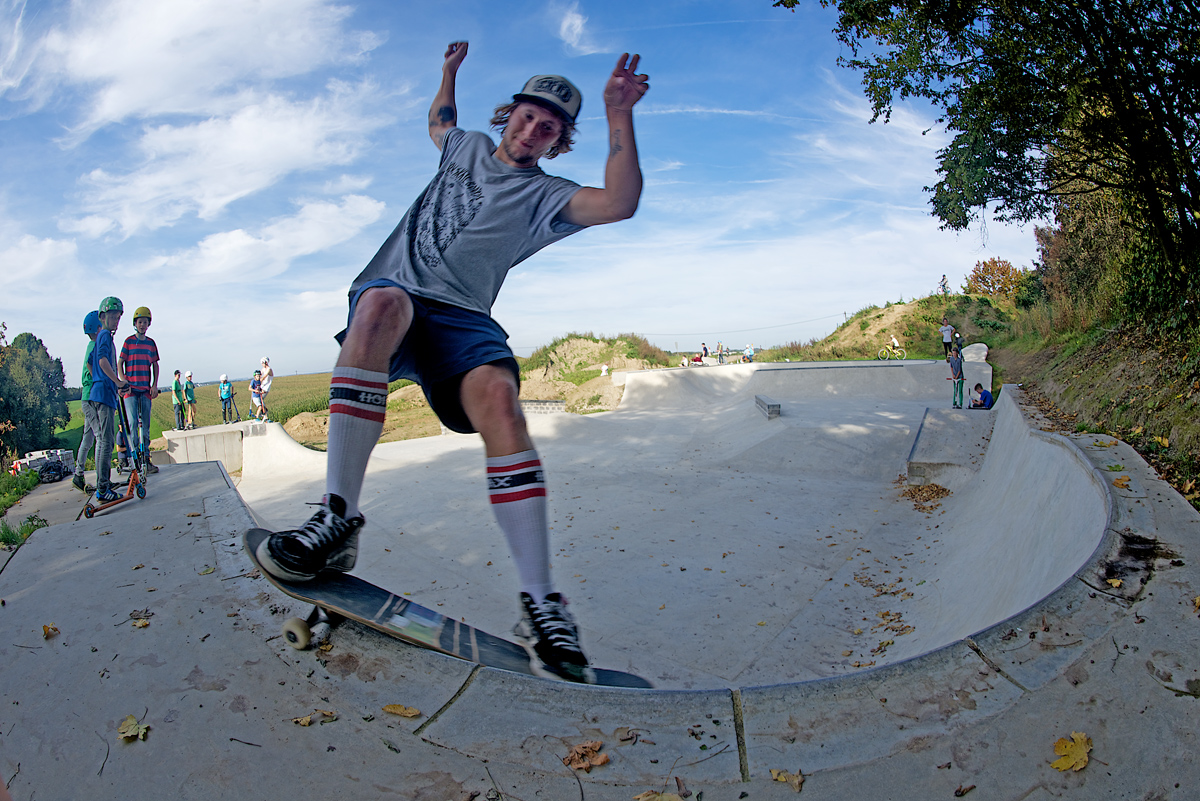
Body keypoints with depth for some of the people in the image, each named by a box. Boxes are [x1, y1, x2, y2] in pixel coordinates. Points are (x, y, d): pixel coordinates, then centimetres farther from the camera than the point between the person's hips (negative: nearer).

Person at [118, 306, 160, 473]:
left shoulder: (151, 343, 11)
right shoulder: (128, 341, 2)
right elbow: (120, 364, 3)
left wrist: (155, 385, 4)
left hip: (146, 390, 3)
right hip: (131, 389, -3)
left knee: (146, 425, 5)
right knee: (133, 423, -11)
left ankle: (146, 459, 10)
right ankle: (135, 457, -7)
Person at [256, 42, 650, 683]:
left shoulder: (545, 196, 11)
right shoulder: (468, 147, 24)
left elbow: (618, 203, -9)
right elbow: (439, 121, 50)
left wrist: (619, 117, -14)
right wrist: (450, 71, 44)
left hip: (461, 318, -2)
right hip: (395, 290, 2)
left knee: (497, 395, -35)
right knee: (383, 303, -38)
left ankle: (539, 603, -34)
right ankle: (339, 517, -42)